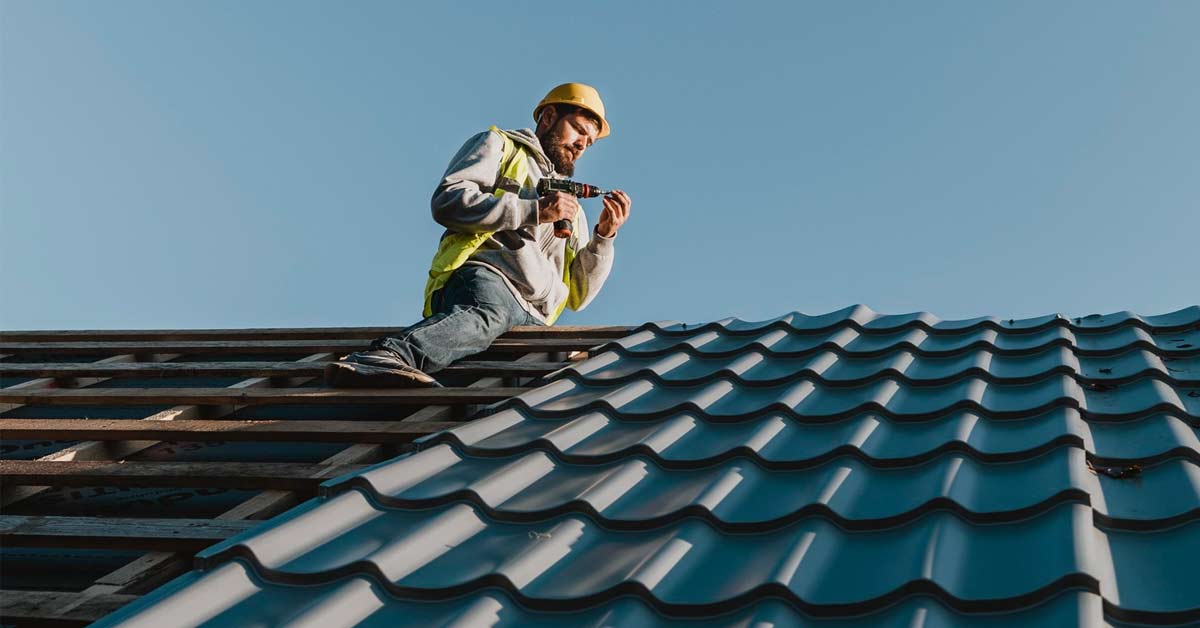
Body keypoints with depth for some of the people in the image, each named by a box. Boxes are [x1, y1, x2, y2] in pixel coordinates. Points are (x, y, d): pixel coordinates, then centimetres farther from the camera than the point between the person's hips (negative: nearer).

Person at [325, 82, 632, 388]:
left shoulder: (571, 211, 38)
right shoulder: (500, 146, 23)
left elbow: (577, 296, 29)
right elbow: (448, 200, 1)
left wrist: (604, 237, 15)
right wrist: (534, 211, -1)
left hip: (534, 318, 6)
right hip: (483, 276, -5)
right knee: (486, 313, -43)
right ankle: (386, 355, -67)